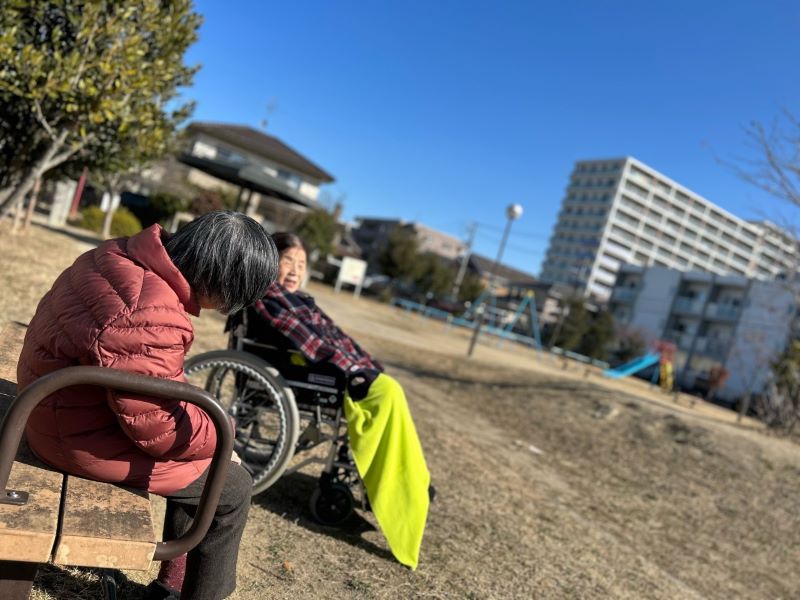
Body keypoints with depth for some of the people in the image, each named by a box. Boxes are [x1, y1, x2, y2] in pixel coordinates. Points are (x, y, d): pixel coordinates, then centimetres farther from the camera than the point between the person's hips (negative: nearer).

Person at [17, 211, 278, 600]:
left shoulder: (125, 256, -2)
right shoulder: (153, 320, -34)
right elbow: (159, 429, -26)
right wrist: (222, 433, -9)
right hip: (85, 438, -10)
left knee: (206, 463, 20)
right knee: (232, 488, 1)